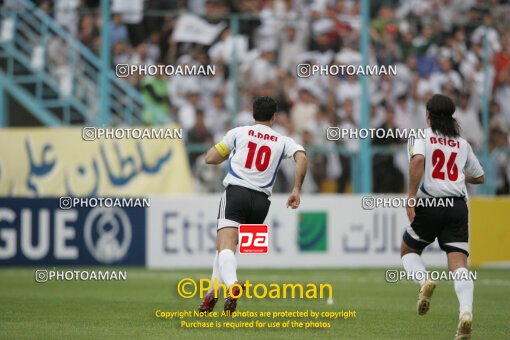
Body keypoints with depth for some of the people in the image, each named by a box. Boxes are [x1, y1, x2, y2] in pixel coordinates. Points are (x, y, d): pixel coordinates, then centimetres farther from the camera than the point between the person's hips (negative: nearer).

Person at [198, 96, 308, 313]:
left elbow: (210, 158, 13)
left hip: (236, 192, -3)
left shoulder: (238, 133, 11)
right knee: (228, 247, 21)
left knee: (225, 246, -17)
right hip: (261, 200, 3)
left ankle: (232, 286, -44)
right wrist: (296, 190, -2)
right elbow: (302, 158, -6)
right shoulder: (283, 141, 14)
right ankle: (214, 291, 10)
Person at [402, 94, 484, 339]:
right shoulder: (462, 143, 16)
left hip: (429, 205, -3)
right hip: (457, 207, 3)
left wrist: (411, 196, -16)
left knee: (408, 250, 21)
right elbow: (479, 177, 25)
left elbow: (418, 160, -18)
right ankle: (466, 310, -27)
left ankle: (424, 281, -9)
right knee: (458, 263, -5)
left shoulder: (421, 136, 4)